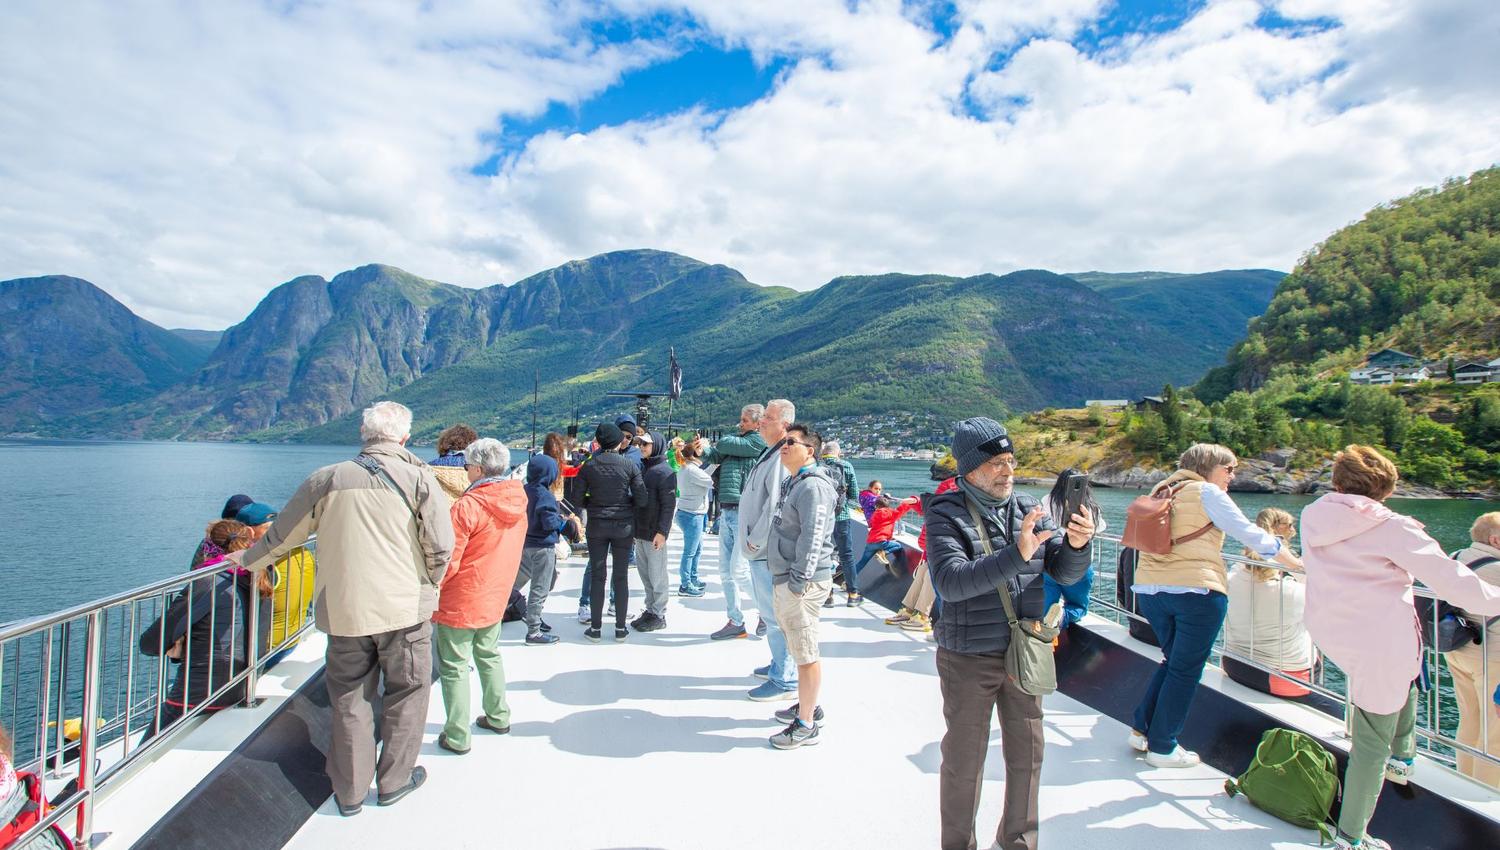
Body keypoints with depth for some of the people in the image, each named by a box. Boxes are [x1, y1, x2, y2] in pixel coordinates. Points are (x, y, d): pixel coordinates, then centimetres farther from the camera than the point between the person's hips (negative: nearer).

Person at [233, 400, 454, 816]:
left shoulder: (327, 479, 3)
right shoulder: (418, 477, -5)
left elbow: (282, 535, 14)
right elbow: (440, 546, -11)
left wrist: (248, 560, 33)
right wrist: (427, 585, 8)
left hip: (344, 611, 3)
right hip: (405, 609, -2)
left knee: (350, 699, 15)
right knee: (406, 693, 14)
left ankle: (350, 792, 25)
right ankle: (395, 779, 26)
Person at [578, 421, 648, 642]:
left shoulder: (588, 466, -5)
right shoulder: (629, 465, -7)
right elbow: (641, 500, -8)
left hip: (597, 526, 0)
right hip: (624, 525, 0)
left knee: (597, 576, 8)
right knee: (621, 577, 7)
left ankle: (595, 628, 12)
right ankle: (620, 628, 13)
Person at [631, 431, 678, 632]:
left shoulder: (664, 471, -10)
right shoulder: (642, 468, 14)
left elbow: (669, 505, -15)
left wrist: (662, 531, -21)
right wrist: (634, 528, 17)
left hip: (655, 534, -8)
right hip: (640, 533, 8)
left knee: (657, 576, 0)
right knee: (645, 575, 14)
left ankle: (659, 615, 9)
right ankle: (650, 610, 24)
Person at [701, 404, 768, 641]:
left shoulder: (758, 441, -7)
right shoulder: (738, 439, 17)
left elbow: (725, 445, -13)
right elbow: (714, 456, 11)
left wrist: (710, 445, 8)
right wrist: (703, 449, -10)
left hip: (744, 514, -8)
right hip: (726, 512, 8)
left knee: (739, 571, -8)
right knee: (726, 571, 10)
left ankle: (767, 610, 14)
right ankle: (735, 622, 19)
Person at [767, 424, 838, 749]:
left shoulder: (813, 486, -15)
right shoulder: (792, 482, 16)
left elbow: (813, 538, -22)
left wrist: (799, 581, -22)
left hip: (802, 582, -10)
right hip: (784, 579, 10)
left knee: (806, 653, -2)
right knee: (799, 649, 20)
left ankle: (806, 725, 7)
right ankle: (808, 705, 34)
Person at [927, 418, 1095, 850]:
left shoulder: (1028, 509, 1)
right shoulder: (946, 515, -14)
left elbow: (1065, 573, 0)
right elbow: (950, 581, -28)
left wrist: (1077, 545, -22)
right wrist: (1016, 555, -36)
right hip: (968, 659, -5)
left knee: (1027, 754, 18)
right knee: (964, 759, 10)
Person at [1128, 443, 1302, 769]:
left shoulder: (1161, 490, 17)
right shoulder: (1208, 493, -3)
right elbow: (1254, 536, -2)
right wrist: (1299, 564, 8)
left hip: (1149, 589, 7)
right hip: (1196, 591, -7)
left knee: (1172, 660, 21)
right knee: (1185, 670, 5)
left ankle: (1141, 730, 20)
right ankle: (1161, 747, 11)